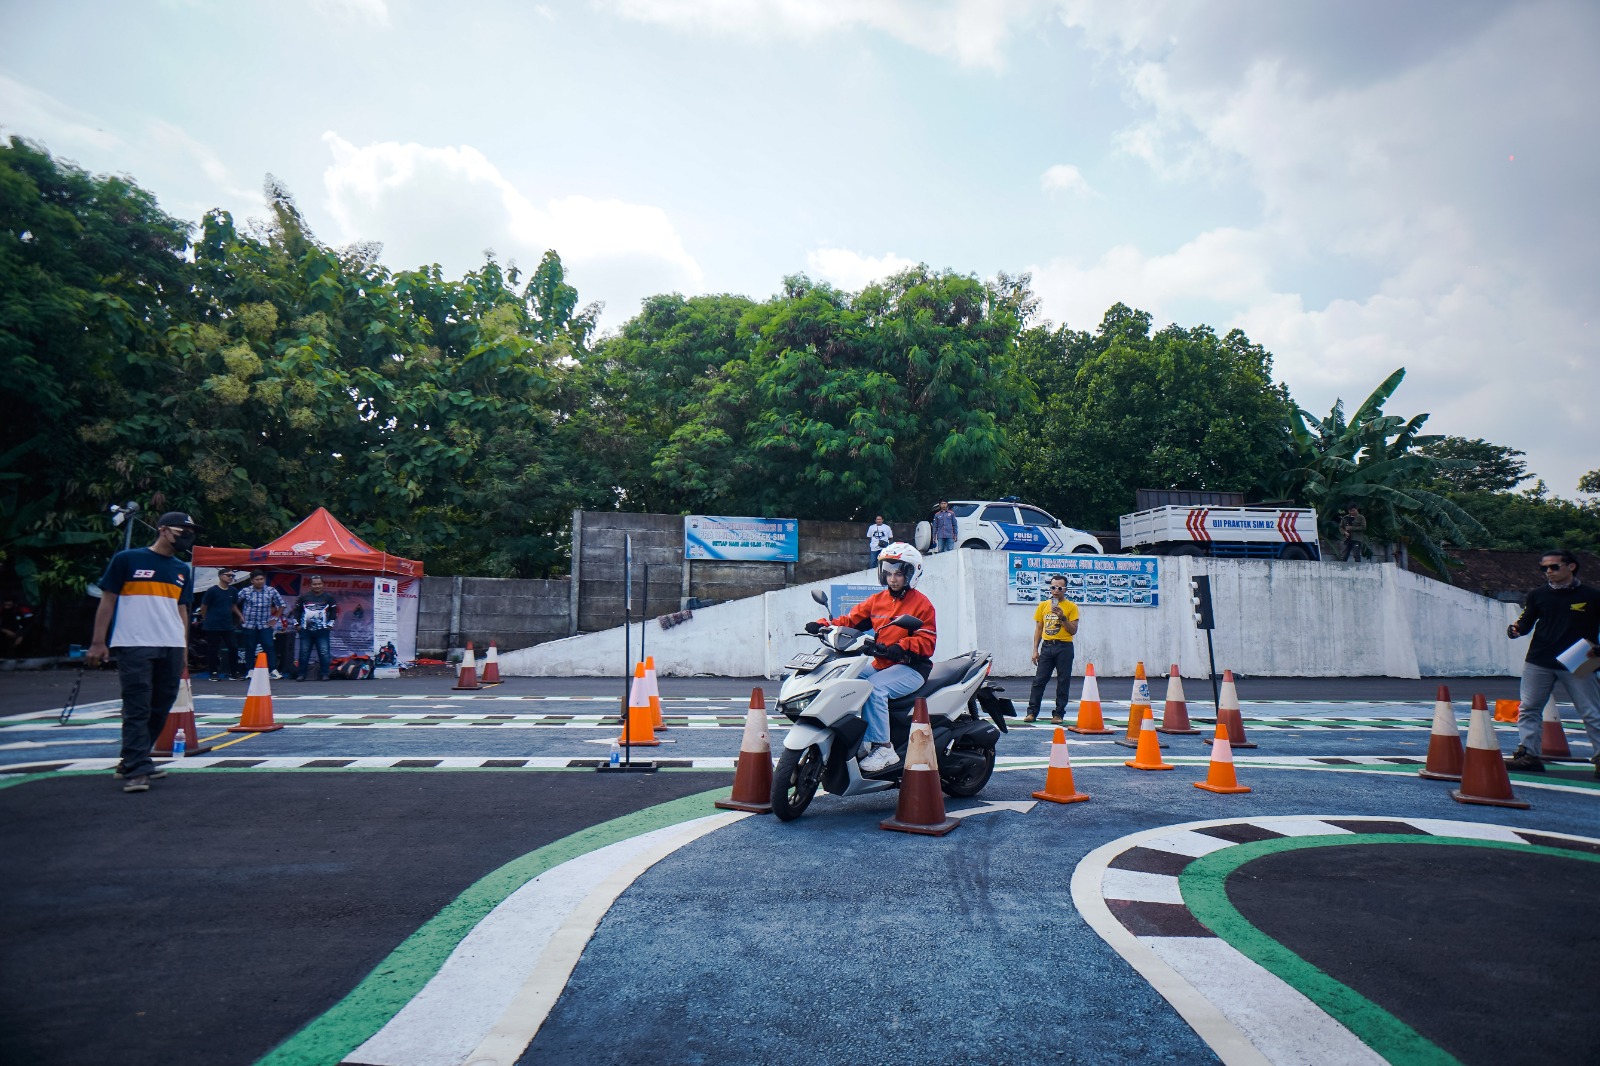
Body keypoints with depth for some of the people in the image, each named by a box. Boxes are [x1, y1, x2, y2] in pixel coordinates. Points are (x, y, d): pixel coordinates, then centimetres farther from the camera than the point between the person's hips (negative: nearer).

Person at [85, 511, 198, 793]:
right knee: (137, 709, -8)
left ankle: (132, 761, 20)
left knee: (160, 709, 7)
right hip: (134, 646, -5)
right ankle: (136, 770, -7)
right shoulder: (127, 559, 1)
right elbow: (108, 600, 2)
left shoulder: (182, 569, 16)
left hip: (171, 648, 6)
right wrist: (98, 642, -3)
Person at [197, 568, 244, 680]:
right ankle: (214, 673, 12)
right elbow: (203, 607, 1)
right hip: (213, 626, -4)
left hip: (228, 625, 4)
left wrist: (240, 616, 7)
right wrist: (206, 620, 10)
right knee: (214, 650, 2)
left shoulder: (233, 591, 8)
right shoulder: (212, 591, -8)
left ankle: (233, 673, 8)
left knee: (234, 648, 0)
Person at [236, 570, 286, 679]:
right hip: (249, 624, 0)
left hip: (265, 625, 0)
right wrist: (240, 616, 2)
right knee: (250, 648, 6)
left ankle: (273, 670, -8)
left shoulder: (271, 591, 2)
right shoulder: (245, 591, 0)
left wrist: (276, 618, 5)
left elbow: (281, 605, 9)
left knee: (269, 647, -8)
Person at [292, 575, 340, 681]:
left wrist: (330, 624, 0)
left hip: (322, 632, -2)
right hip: (305, 631, 2)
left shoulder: (328, 598, 3)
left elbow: (334, 612, 5)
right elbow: (297, 610, 13)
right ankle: (301, 674, 13)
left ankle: (324, 674, 2)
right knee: (303, 653, 5)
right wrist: (297, 623, 7)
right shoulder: (304, 597, 7)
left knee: (324, 653, -5)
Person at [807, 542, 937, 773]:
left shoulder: (921, 603, -2)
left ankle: (883, 748, -28)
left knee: (874, 687, -32)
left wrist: (900, 647, -29)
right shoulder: (876, 600, 15)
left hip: (911, 668, -7)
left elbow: (927, 642, -11)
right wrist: (824, 625, -10)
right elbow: (851, 620, 9)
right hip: (881, 665, 7)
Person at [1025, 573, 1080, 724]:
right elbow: (1038, 629, 13)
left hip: (1064, 647, -3)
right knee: (1039, 680, 1)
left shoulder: (1071, 607, 1)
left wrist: (1062, 617, -16)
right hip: (1046, 646, 3)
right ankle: (1032, 712, 4)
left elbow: (1073, 631, -3)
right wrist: (1035, 650, 7)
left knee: (1063, 682, 1)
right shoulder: (1043, 606, 11)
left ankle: (1059, 714, 8)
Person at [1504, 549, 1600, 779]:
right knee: (1528, 708, 5)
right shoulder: (1538, 595, 7)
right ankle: (1529, 754, 12)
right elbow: (1527, 621, 6)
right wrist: (1516, 629, -15)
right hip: (1538, 662, 3)